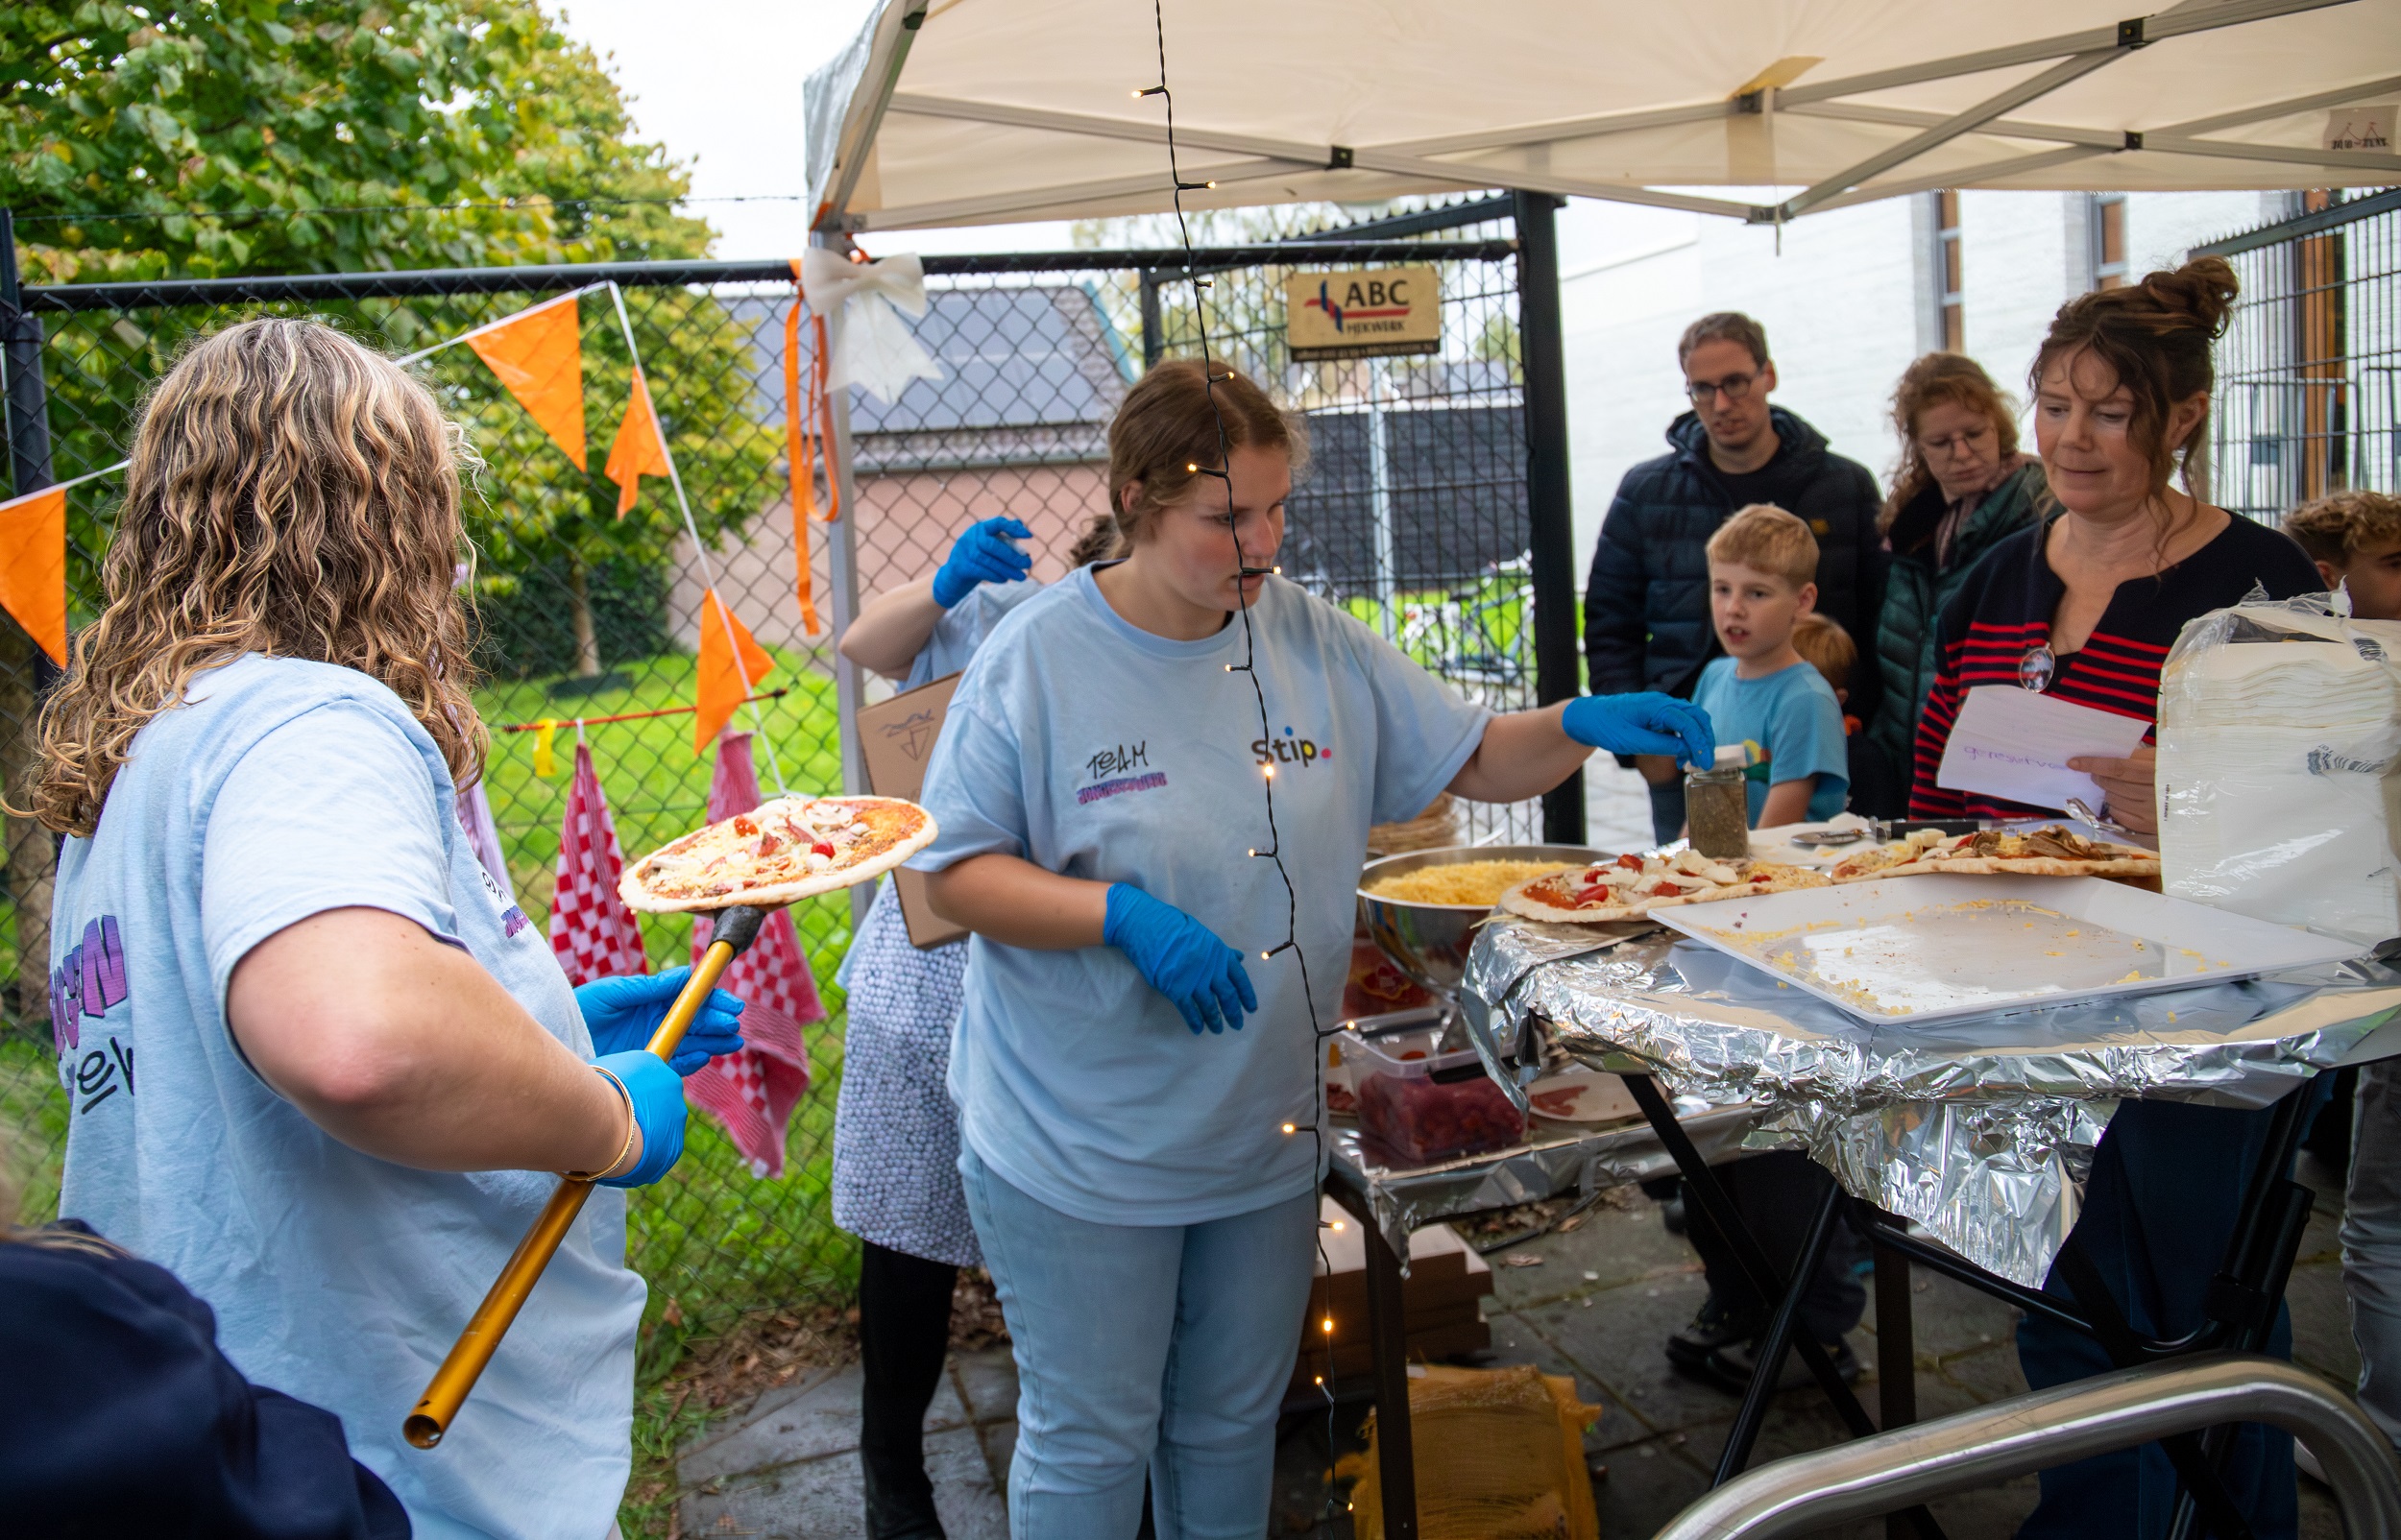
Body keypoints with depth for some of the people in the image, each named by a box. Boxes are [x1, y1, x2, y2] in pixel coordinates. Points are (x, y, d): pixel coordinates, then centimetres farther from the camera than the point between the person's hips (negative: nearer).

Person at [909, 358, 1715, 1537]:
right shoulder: (1039, 658, -14)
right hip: (1082, 1152, -4)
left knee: (1234, 1422, 21)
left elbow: (1474, 761, 5)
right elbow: (954, 873, -12)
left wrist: (1581, 723, -15)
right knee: (1090, 1443, 10)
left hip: (1268, 1128, 5)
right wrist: (1124, 916, -27)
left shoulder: (1312, 641, -1)